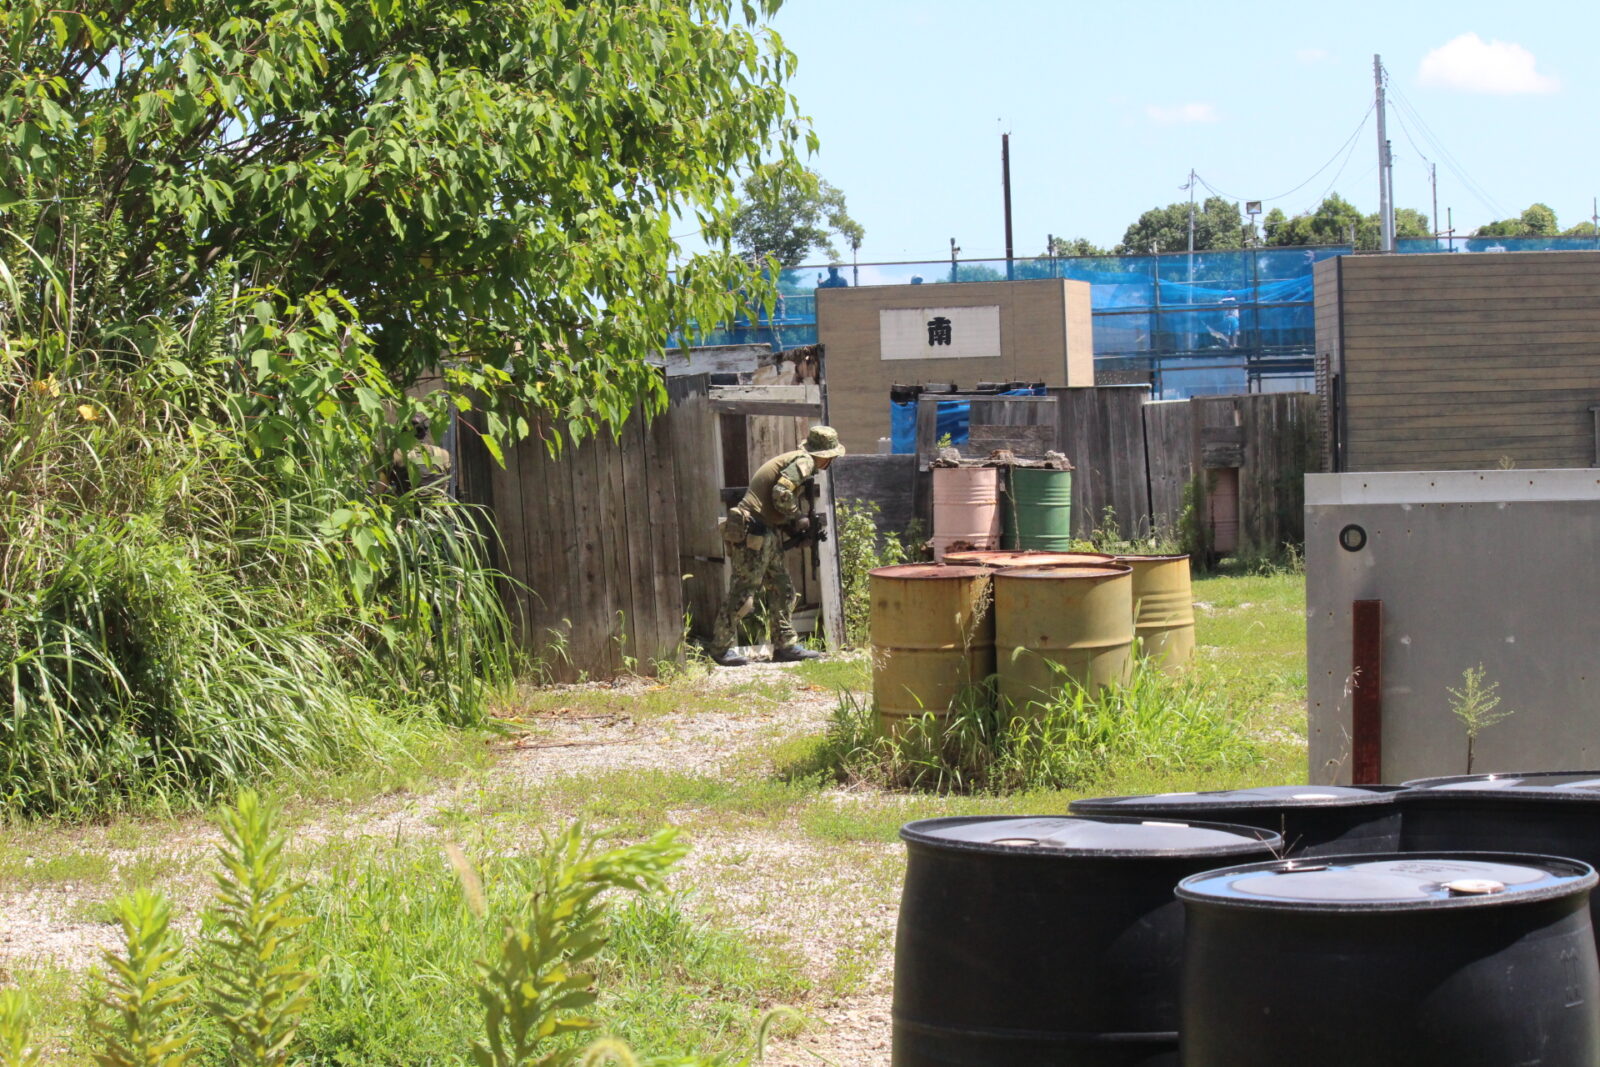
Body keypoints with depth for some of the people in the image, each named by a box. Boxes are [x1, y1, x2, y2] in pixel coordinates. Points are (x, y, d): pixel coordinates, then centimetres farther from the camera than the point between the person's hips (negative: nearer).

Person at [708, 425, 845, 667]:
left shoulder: (795, 462, 23)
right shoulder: (803, 462, -8)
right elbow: (781, 493, -23)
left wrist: (808, 535, 11)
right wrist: (800, 519, -8)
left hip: (768, 534, 11)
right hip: (752, 533, -11)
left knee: (782, 592, 13)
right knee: (742, 592, -6)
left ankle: (785, 645, 18)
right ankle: (720, 648, 1)